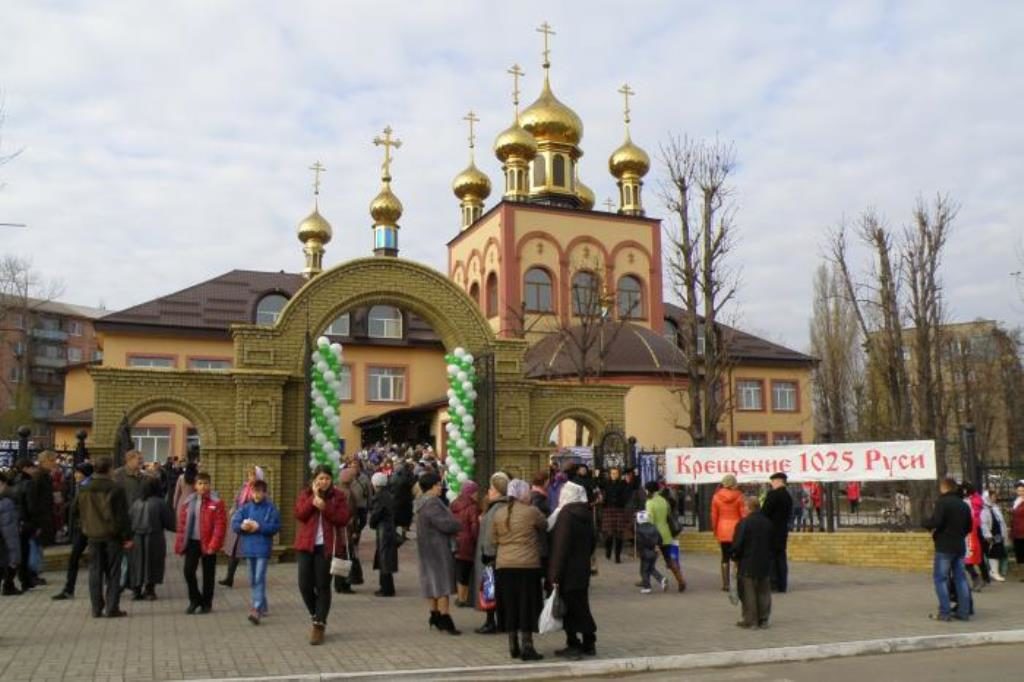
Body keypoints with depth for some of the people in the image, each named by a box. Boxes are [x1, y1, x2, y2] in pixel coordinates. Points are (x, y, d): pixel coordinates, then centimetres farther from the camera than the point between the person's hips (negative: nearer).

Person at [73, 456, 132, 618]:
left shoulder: (84, 490, 0)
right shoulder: (116, 489, -12)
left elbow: (75, 509, 12)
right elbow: (123, 515, -12)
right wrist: (127, 536, -6)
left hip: (93, 534, 4)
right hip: (112, 534, -3)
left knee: (95, 571, 10)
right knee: (113, 572, 4)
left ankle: (96, 608, 11)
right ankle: (112, 608, 3)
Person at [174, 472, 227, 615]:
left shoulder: (216, 503, -8)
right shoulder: (188, 502, 6)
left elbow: (220, 525, -11)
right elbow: (182, 524, 8)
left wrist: (213, 545, -16)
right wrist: (180, 544, 1)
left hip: (208, 544, -3)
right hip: (192, 542, 3)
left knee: (208, 574, 7)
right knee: (188, 571, -2)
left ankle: (206, 603, 20)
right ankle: (195, 600, 18)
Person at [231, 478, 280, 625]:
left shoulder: (271, 508, -4)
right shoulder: (246, 507, 7)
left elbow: (275, 526, -11)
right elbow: (234, 523, 2)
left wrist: (259, 527, -18)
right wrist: (243, 526, -18)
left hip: (263, 548, -5)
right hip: (249, 547, 5)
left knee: (259, 578, -12)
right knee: (252, 579, 13)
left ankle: (257, 610, -17)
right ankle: (262, 607, 27)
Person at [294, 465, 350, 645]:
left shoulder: (338, 496, 1)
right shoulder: (305, 494, 8)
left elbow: (343, 519, -9)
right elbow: (299, 515, -7)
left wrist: (325, 507, -19)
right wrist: (313, 498, -13)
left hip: (327, 546, -2)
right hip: (306, 544, 2)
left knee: (323, 586, 1)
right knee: (305, 584, 0)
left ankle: (319, 625, 10)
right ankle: (315, 615, 26)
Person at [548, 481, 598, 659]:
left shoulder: (566, 514, -17)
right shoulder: (586, 514, 7)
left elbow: (560, 546, -21)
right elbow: (592, 541, 14)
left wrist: (555, 575, -20)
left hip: (568, 571, -8)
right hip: (582, 570, 8)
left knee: (568, 608, 1)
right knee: (581, 606, 16)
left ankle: (573, 645, 5)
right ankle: (589, 644, 22)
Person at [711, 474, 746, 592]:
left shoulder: (716, 497, -1)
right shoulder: (738, 496, -6)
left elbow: (714, 516, 2)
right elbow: (743, 514, -5)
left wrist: (715, 531, 11)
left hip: (722, 531, 2)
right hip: (736, 530, -2)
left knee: (725, 558, 8)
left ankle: (725, 584, 7)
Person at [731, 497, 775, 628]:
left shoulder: (743, 524, -16)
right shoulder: (768, 523, 4)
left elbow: (737, 545, -16)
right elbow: (773, 544, 10)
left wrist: (735, 555, 0)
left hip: (748, 564, -5)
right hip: (765, 564, 5)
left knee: (748, 593, 3)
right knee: (764, 592, 12)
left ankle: (750, 620, 6)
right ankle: (763, 620, 17)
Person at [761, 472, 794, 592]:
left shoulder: (773, 494, -15)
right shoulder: (788, 496, 11)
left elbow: (764, 512, -17)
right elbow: (789, 514, 15)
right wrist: (785, 528, 19)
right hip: (783, 531, 8)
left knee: (770, 557, -2)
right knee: (781, 557, 11)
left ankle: (773, 584, -3)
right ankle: (782, 585, 12)